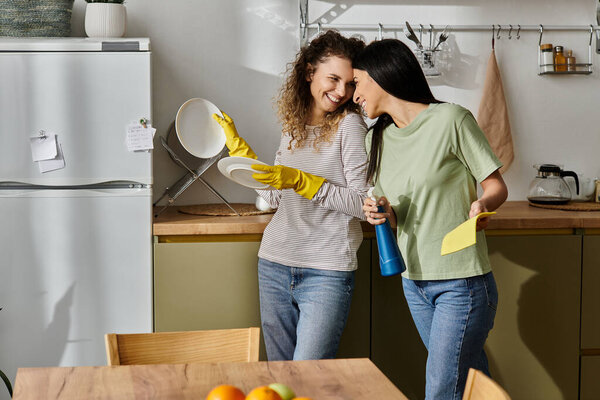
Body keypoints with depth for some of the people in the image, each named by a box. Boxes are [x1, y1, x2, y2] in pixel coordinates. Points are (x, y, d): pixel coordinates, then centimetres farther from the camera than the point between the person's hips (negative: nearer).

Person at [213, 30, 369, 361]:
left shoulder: (349, 125, -8)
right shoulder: (293, 124, 10)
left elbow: (363, 205, -13)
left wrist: (300, 181, -18)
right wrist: (240, 150, 18)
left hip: (327, 272, -6)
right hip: (275, 264, 6)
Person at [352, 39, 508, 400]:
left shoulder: (451, 119, -10)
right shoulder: (377, 139, 10)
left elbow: (497, 187, -6)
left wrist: (482, 204, -28)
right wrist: (385, 214, -8)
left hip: (461, 281, -6)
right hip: (413, 280, 6)